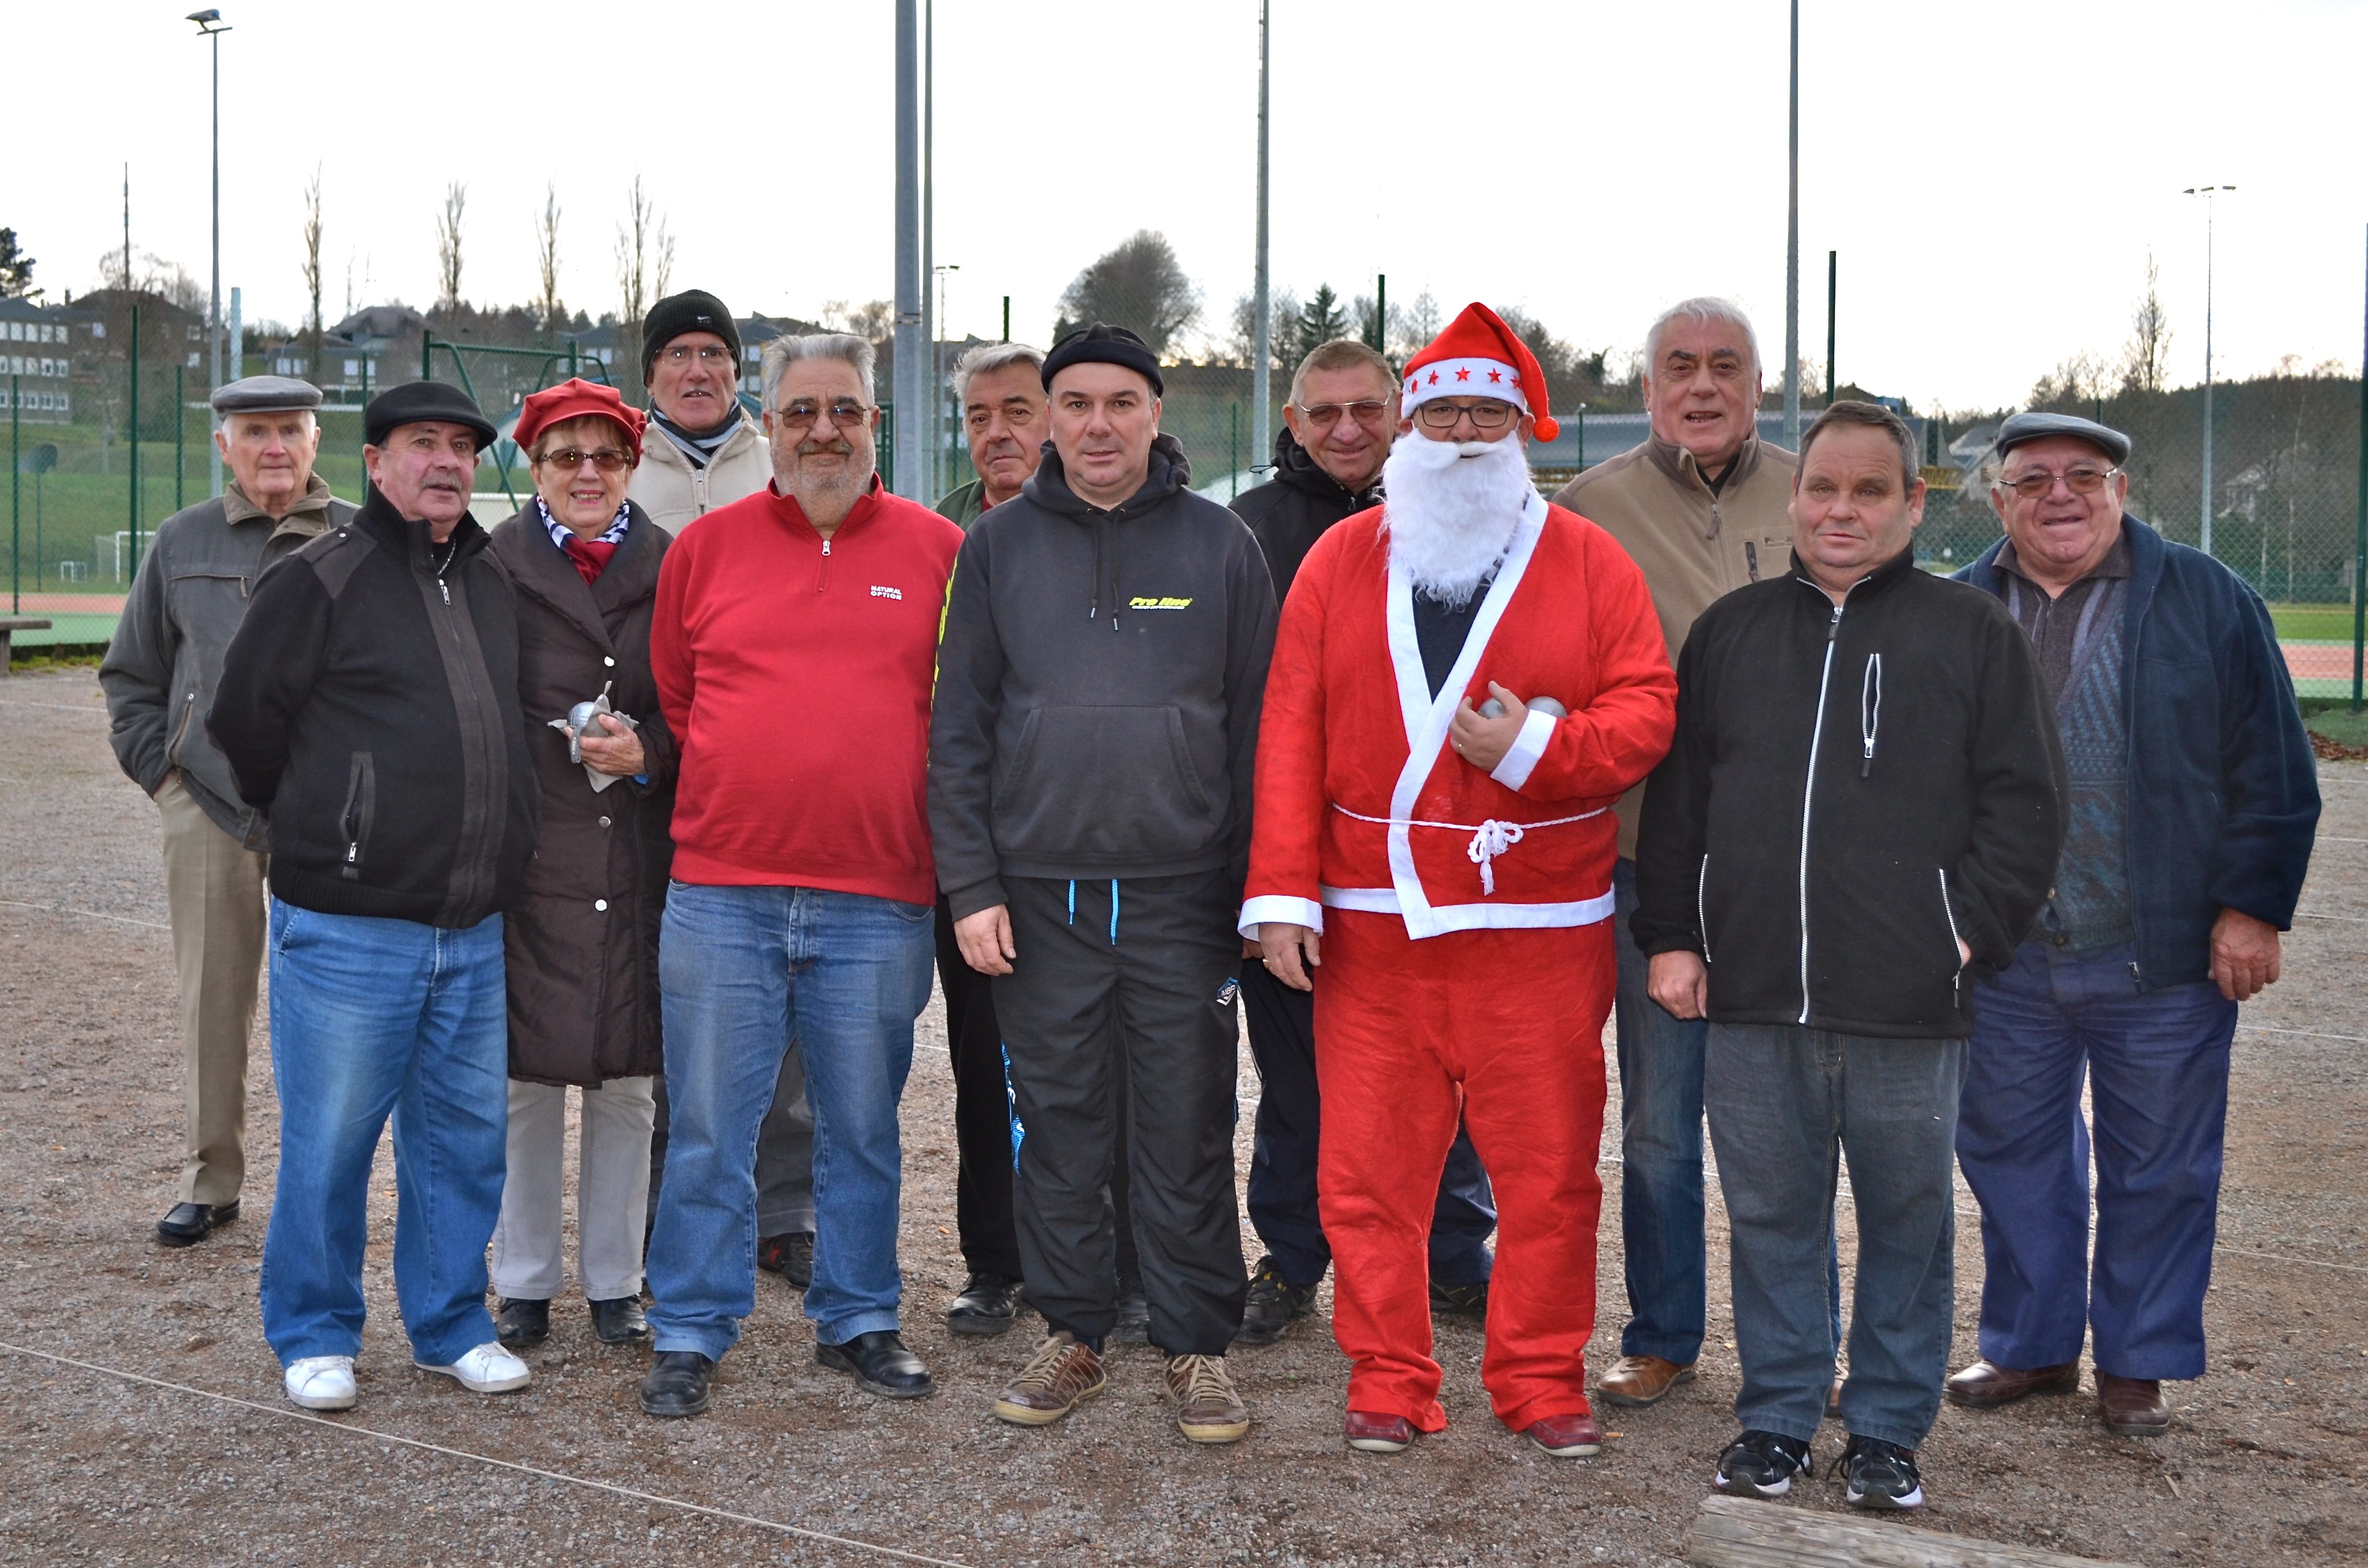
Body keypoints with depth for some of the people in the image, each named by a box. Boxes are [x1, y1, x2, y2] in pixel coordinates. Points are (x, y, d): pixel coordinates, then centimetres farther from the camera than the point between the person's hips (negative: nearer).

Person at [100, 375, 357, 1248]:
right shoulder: (182, 544, 10)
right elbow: (131, 675, 16)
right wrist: (160, 772, 6)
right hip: (207, 810, 2)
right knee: (212, 1002, 6)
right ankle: (210, 1183, 17)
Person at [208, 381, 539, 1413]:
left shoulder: (492, 583, 13)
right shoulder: (321, 581, -7)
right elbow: (244, 723, -3)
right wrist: (322, 833, 7)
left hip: (472, 931, 6)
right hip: (347, 929, -6)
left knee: (466, 1134, 10)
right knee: (329, 1137, 2)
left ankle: (450, 1325, 24)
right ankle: (314, 1336, 18)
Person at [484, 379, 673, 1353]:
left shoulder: (672, 570, 8)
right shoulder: (496, 570, 2)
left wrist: (649, 754, -9)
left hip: (638, 861, 2)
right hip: (528, 860, -1)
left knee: (627, 1081, 7)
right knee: (527, 1078, 3)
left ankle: (615, 1283, 20)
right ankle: (525, 1284, 18)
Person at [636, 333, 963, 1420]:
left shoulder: (938, 551, 4)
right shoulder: (708, 546, 6)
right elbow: (672, 697, 14)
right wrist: (731, 795, 7)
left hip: (878, 901, 0)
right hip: (721, 892, 0)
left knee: (863, 1128, 10)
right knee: (709, 1126, 5)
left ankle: (858, 1320, 25)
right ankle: (690, 1332, 17)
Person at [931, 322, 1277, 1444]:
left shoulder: (1219, 546, 3)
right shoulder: (998, 546, 5)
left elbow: (1257, 726, 4)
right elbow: (958, 728, 5)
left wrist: (1260, 889, 0)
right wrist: (970, 885, -2)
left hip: (1183, 898, -1)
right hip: (1039, 896, 1)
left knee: (1187, 1131, 4)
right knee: (1057, 1125, 9)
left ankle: (1196, 1344, 16)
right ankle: (1072, 1332, 23)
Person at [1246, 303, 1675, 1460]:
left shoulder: (1587, 563, 6)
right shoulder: (1341, 561, 8)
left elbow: (1645, 710, 2)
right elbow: (1290, 732, 4)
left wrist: (1536, 747, -15)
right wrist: (1283, 890, -2)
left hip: (1541, 930, -1)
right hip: (1371, 929, 1)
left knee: (1546, 1168, 4)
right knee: (1370, 1163, 3)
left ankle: (1542, 1383, 18)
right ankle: (1387, 1382, 16)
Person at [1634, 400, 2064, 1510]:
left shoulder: (1975, 634, 4)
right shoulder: (1730, 631, 12)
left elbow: (2024, 805, 2)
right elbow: (1674, 801, 14)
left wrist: (1965, 933, -6)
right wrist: (1671, 936, 7)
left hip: (1908, 1008, -2)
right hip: (1751, 1002, 2)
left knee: (1907, 1223, 7)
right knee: (1769, 1218, 9)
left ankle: (1888, 1432, 21)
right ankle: (1777, 1419, 23)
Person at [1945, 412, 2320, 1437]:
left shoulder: (2207, 602, 0)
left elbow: (2272, 773, 0)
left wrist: (2252, 908, -5)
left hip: (2163, 960, -2)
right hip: (2002, 960, 2)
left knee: (2159, 1171, 8)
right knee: (2011, 1157, 12)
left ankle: (2137, 1364, 23)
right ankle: (2031, 1347, 29)